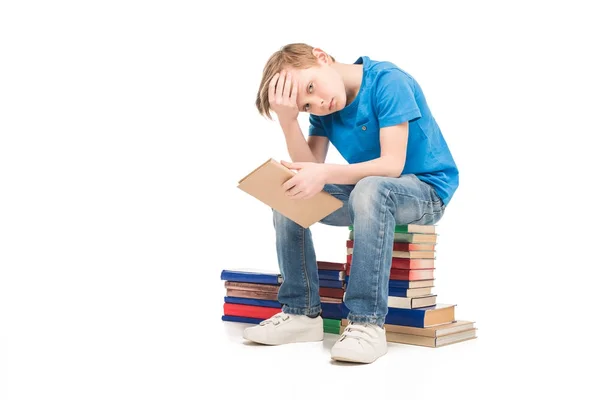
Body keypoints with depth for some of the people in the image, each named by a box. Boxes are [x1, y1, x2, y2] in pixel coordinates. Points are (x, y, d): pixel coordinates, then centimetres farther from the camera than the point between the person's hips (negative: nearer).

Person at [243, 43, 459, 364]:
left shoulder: (388, 81, -20)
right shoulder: (323, 109, 0)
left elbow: (392, 164, -27)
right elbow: (309, 169, -9)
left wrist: (324, 174, -38)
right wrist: (287, 120, -22)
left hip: (429, 190, -7)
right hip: (367, 190, 7)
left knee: (370, 189, -38)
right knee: (291, 193, -6)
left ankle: (367, 324, -35)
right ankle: (302, 313, -6)